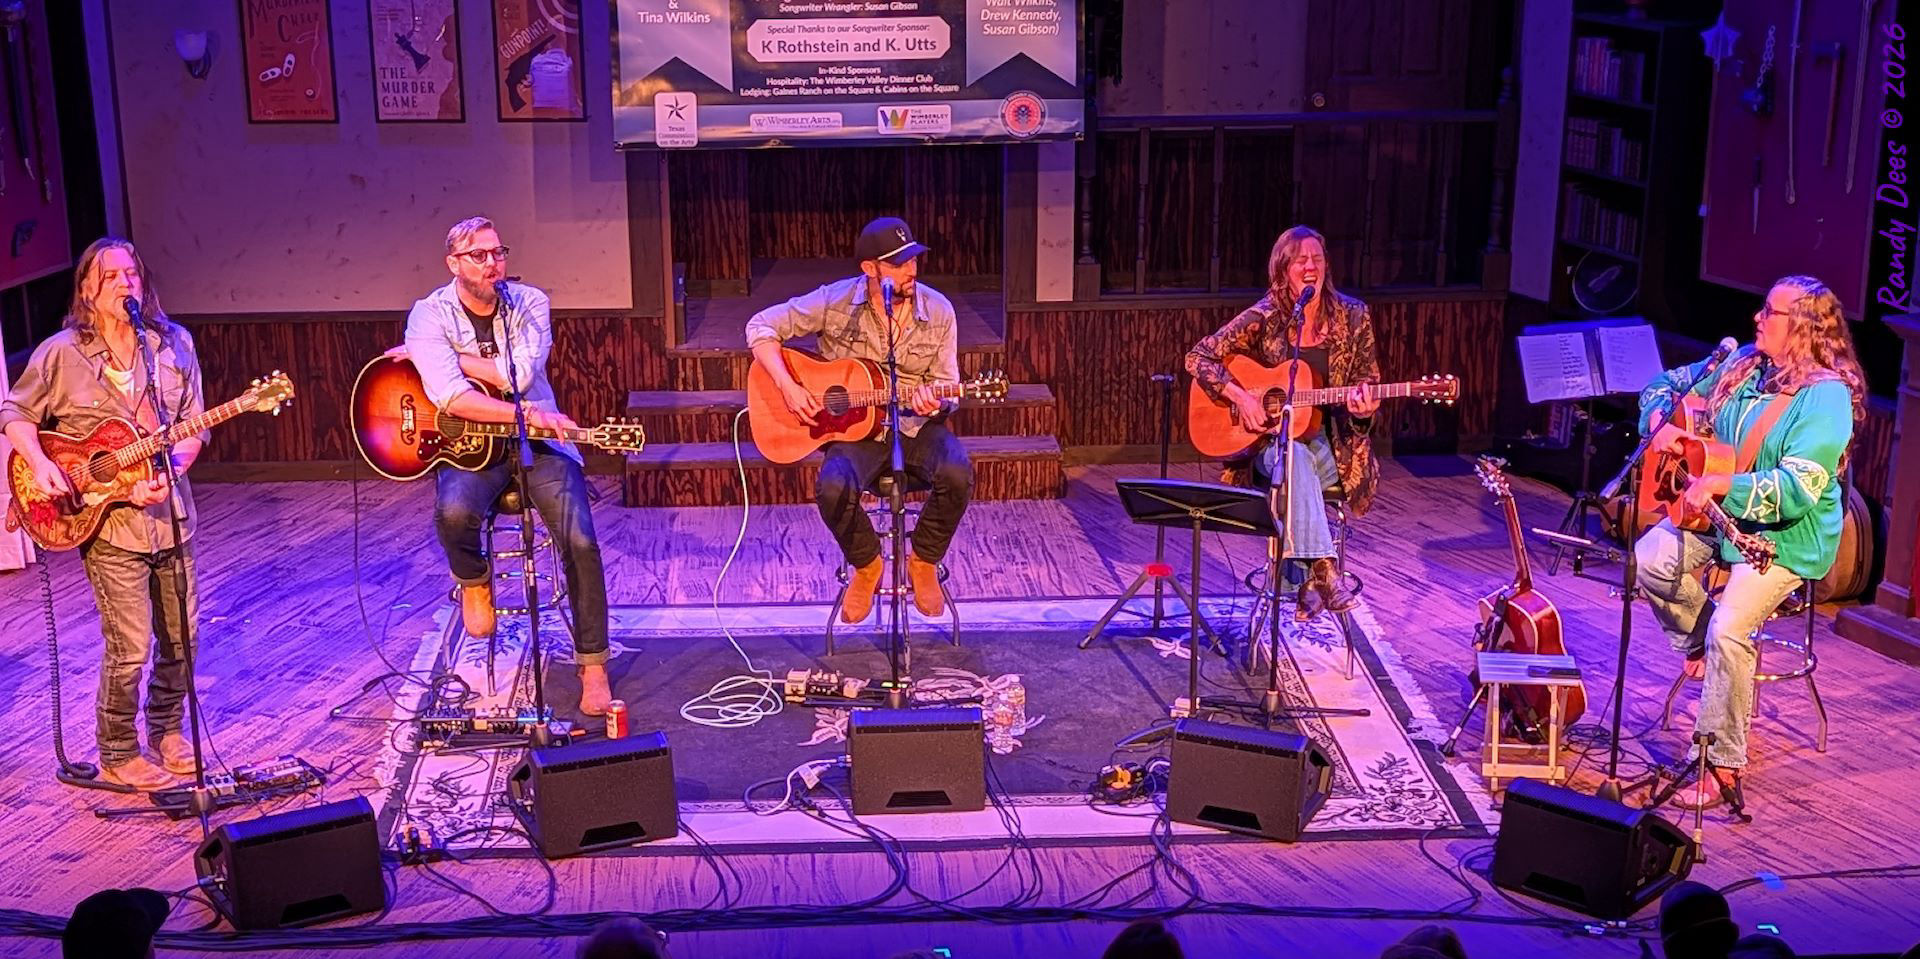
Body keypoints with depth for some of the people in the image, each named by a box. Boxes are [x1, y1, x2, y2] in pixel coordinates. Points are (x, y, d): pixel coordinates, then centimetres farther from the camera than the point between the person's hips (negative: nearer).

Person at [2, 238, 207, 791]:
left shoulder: (175, 345, 2)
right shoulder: (61, 354, -6)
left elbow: (193, 427, 2)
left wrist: (167, 475, -14)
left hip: (170, 515, 4)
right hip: (105, 523, -4)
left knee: (181, 636, 13)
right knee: (129, 648, -3)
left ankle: (167, 731, 35)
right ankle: (118, 756, 16)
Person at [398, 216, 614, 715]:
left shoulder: (529, 302, 0)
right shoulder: (430, 314, -5)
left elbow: (521, 374, -17)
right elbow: (449, 395, -22)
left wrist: (444, 357, -13)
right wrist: (527, 414, -28)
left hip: (538, 441, 1)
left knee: (581, 541, -18)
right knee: (453, 512, -35)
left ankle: (593, 666, -3)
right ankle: (475, 581, 3)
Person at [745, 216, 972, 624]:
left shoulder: (938, 311, -3)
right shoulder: (835, 302, -8)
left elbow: (947, 388, 3)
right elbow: (762, 326, -4)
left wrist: (934, 403, -22)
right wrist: (788, 387, -16)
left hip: (917, 426, 1)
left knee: (957, 474, -30)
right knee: (833, 488, -33)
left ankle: (923, 562, -2)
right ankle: (866, 565, 0)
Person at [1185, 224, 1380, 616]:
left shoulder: (1352, 316, 2)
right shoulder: (1265, 317, -4)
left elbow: (1369, 383, 8)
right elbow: (1198, 356, -4)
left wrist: (1364, 407, -16)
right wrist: (1240, 396, -17)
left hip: (1329, 439, 1)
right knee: (1294, 458, -37)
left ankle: (1306, 581, -23)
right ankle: (1323, 570, -41)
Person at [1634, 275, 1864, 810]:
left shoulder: (1826, 397, -18)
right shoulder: (1740, 365, 4)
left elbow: (1797, 489, -25)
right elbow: (1667, 386, 15)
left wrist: (1720, 485, -31)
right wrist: (1660, 422, -7)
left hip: (1784, 538, -7)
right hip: (1717, 515, 7)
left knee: (1728, 627, -25)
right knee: (1650, 559, -20)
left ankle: (1721, 765, -11)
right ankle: (1702, 645, 9)